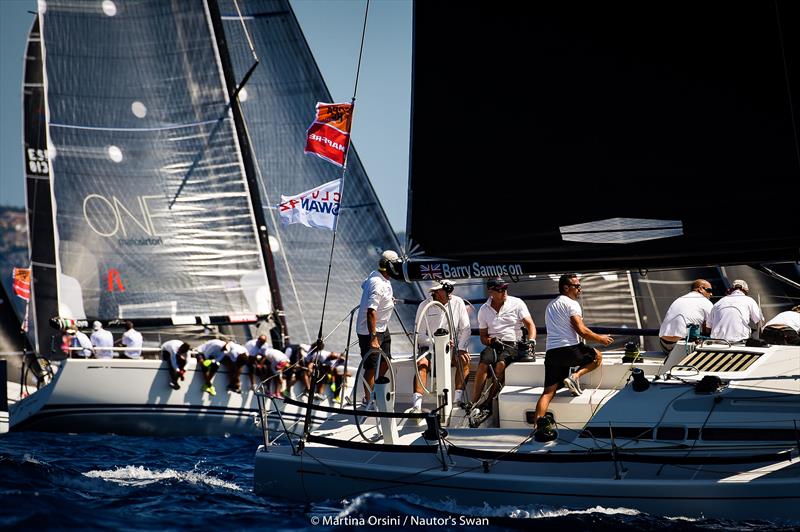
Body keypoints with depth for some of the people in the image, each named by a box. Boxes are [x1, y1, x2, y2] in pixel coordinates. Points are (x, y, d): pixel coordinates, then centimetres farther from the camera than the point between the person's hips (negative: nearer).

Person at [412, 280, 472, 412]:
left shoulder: (458, 302, -2)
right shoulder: (425, 306, -7)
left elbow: (465, 329, 0)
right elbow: (420, 335, -8)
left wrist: (461, 349, -15)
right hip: (429, 347, -2)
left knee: (464, 360, -27)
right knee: (421, 364, -30)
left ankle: (458, 399, -26)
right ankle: (417, 404, -38)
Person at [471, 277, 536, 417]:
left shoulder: (516, 303, 3)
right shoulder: (484, 310, 11)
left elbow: (530, 324, -3)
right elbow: (483, 337, 14)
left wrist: (531, 340, -22)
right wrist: (491, 340, -10)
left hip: (512, 344, -2)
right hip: (493, 344, 2)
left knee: (501, 364, -33)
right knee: (483, 365, -29)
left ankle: (489, 404, -28)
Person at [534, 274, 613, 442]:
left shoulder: (550, 305, 26)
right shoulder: (571, 303, -3)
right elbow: (581, 330, -11)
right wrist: (600, 338, 3)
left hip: (551, 352, 7)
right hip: (570, 349, -7)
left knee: (549, 390, -1)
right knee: (597, 357, 19)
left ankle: (540, 422, -23)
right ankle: (575, 377, -4)